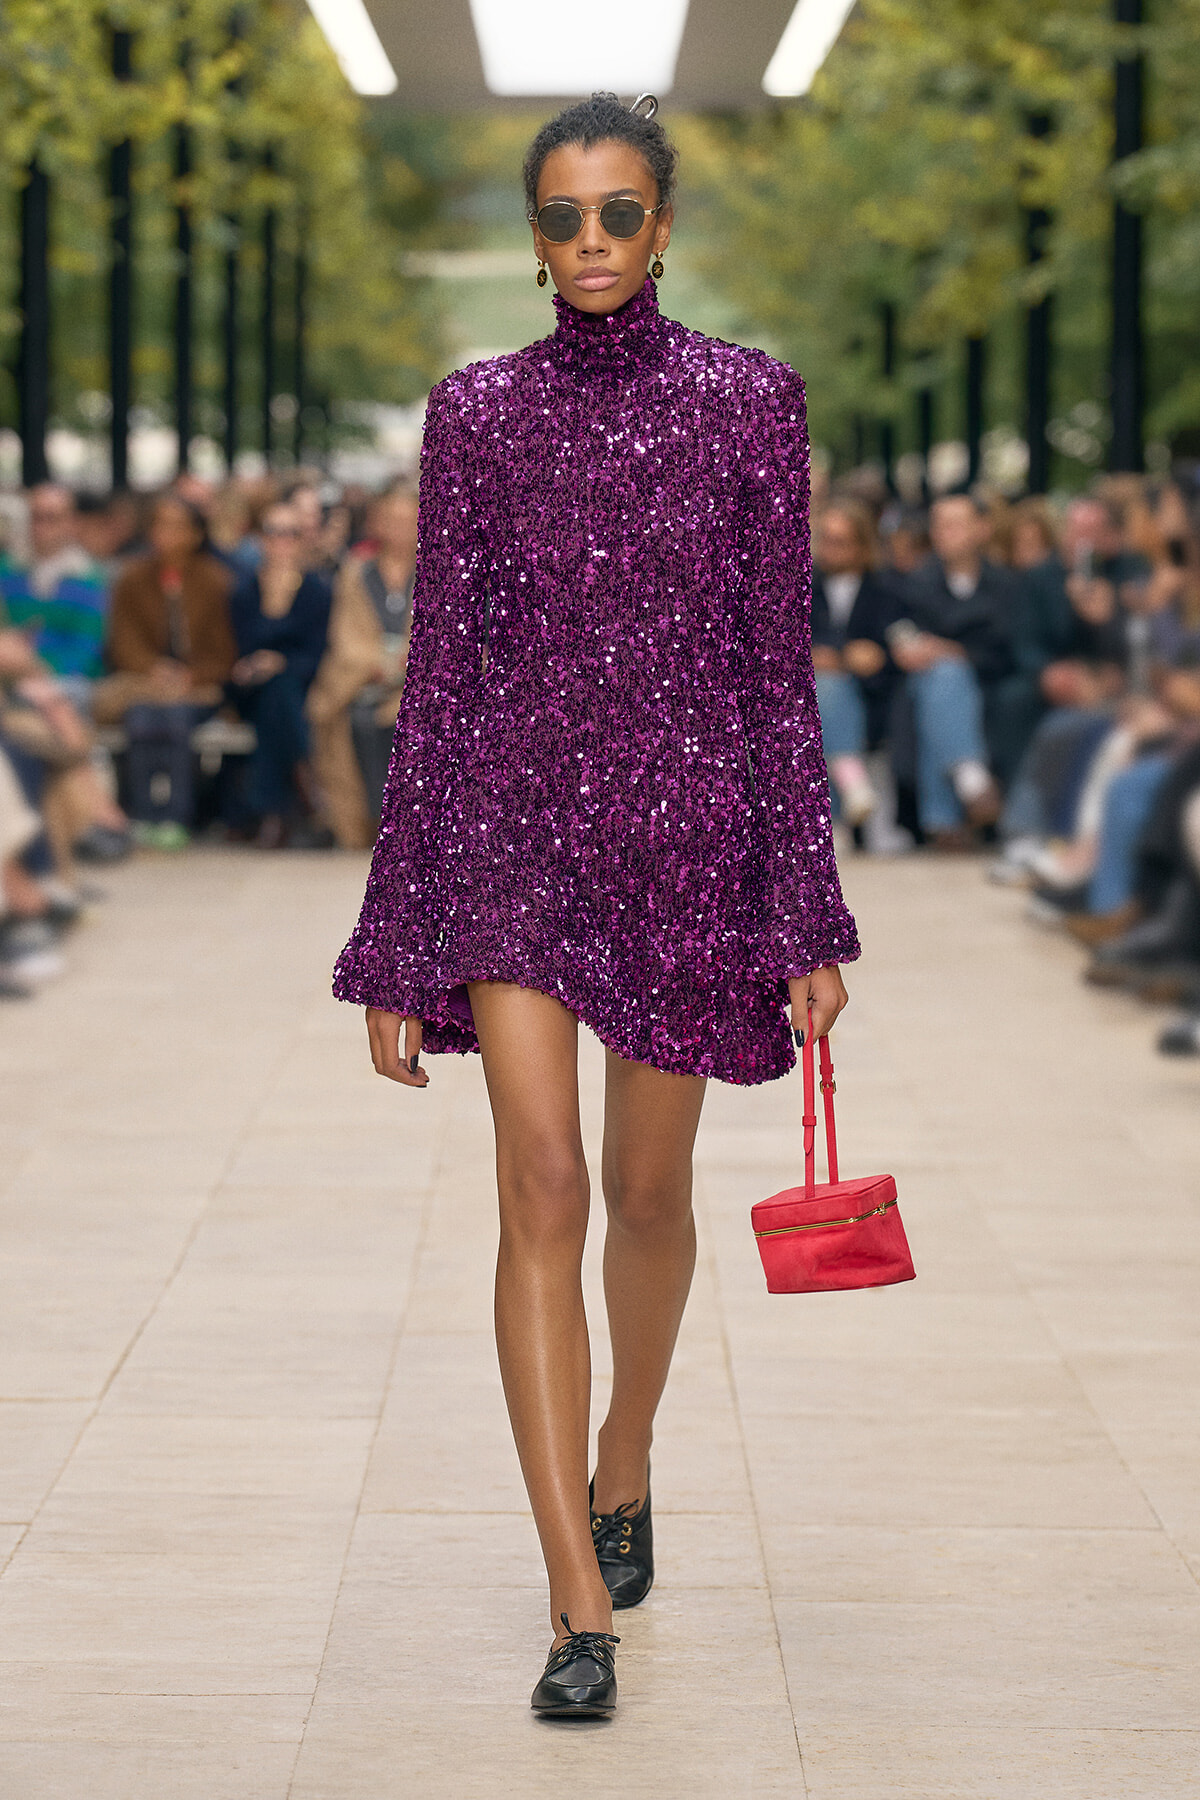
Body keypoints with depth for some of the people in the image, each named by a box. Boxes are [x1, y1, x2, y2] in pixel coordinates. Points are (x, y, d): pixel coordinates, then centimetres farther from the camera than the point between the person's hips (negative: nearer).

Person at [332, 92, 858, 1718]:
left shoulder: (749, 401, 1)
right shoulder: (477, 413, 2)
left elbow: (780, 666, 1)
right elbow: (439, 672, 3)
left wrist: (809, 919, -2)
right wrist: (396, 941, 1)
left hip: (688, 825, 0)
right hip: (512, 831, 0)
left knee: (648, 1191, 12)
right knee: (542, 1187, -11)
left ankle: (626, 1463, 41)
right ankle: (581, 1605, -9)